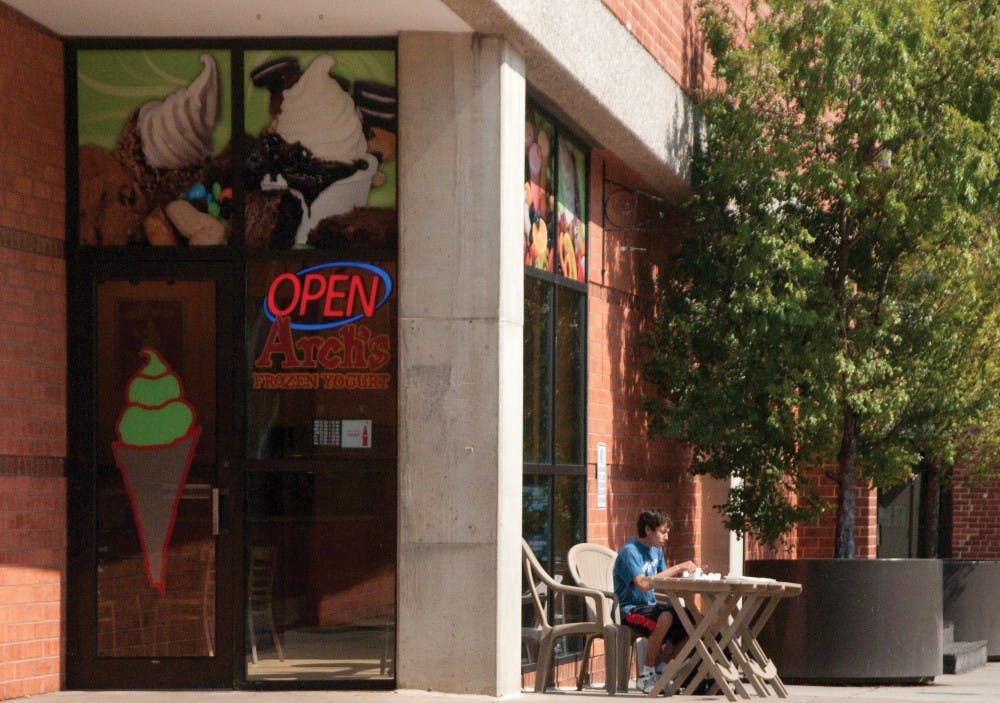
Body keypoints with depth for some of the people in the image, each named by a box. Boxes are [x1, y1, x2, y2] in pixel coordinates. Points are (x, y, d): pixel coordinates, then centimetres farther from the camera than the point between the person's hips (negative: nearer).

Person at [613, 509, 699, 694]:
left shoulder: (656, 550, 13)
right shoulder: (630, 552, -15)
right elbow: (643, 585, -29)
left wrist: (683, 572, -8)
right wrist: (676, 569, -27)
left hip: (648, 605, 9)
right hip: (629, 608, -9)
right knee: (665, 618, -36)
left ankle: (659, 669, 1)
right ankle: (646, 674, -19)